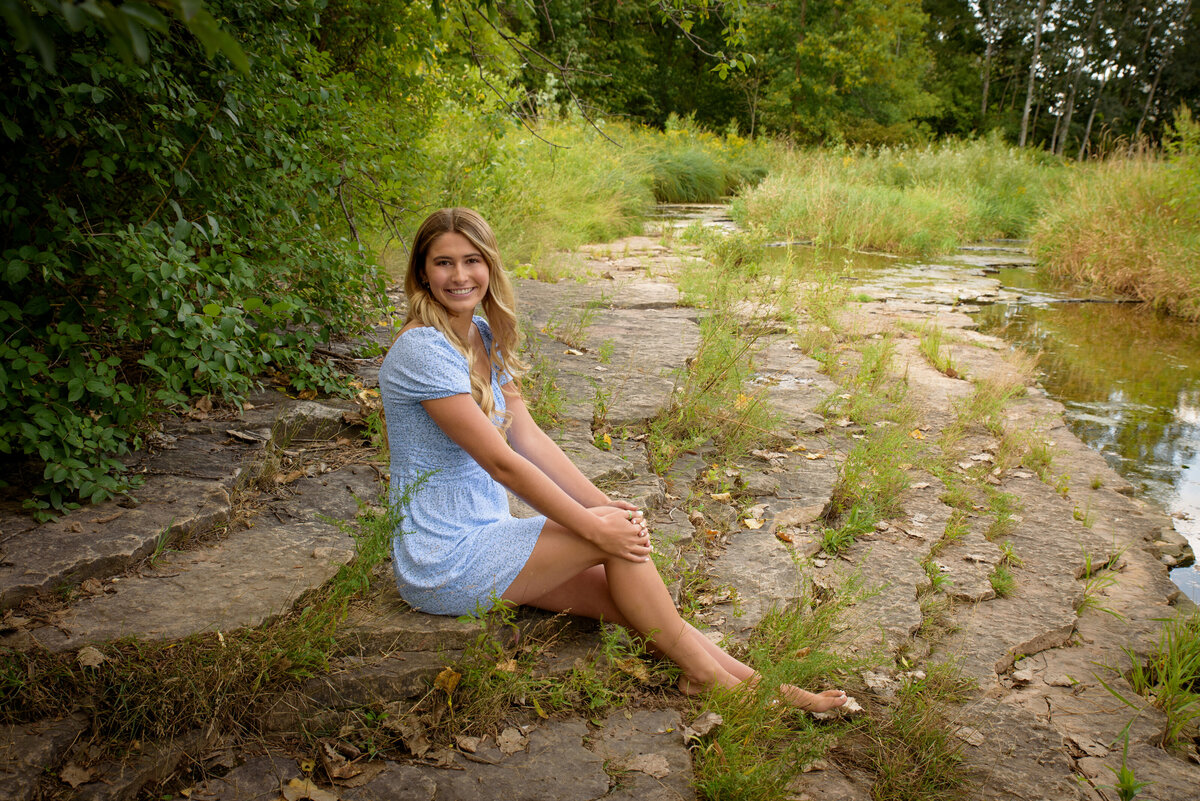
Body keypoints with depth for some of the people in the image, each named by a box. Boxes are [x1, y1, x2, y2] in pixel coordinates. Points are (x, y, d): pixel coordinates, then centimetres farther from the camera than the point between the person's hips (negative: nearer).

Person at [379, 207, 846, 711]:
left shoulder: (484, 337, 7)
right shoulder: (423, 349, -21)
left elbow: (529, 437, 2)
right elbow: (501, 461, -22)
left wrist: (603, 505, -8)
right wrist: (594, 525, -18)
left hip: (483, 533, 8)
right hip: (443, 563, -8)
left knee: (625, 595, -5)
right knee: (616, 542, -15)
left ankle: (746, 680, 1)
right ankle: (701, 670, 1)